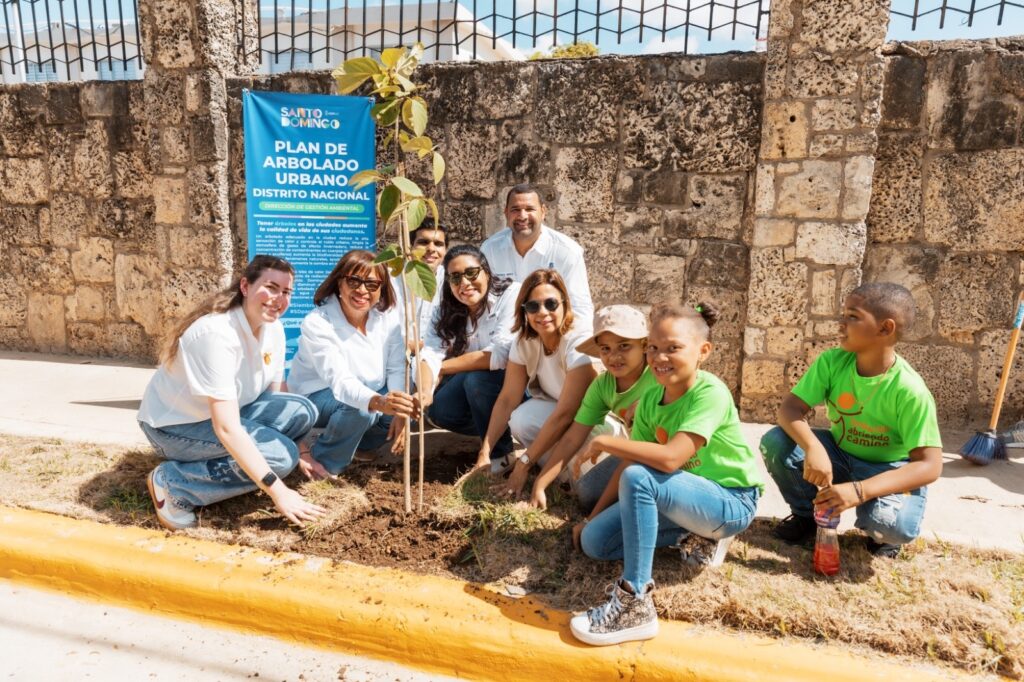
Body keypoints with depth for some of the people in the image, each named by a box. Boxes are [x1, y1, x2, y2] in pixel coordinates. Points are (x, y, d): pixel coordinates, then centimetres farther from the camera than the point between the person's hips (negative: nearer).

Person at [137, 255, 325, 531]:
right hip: (174, 425, -8)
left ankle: (219, 463, 1)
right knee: (280, 455, -24)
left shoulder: (273, 327, -7)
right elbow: (226, 428, -36)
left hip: (225, 413, 8)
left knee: (303, 412, -13)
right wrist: (278, 492, -37)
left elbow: (278, 393, 3)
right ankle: (172, 482, -11)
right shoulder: (217, 333, -31)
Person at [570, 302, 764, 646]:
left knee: (639, 478, -34)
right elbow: (629, 462, 1)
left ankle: (634, 605, -25)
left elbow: (670, 458, -35)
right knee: (594, 541, -5)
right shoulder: (650, 400, -2)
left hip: (731, 502, -8)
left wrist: (602, 442, -24)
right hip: (686, 496, 8)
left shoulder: (710, 392, -24)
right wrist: (592, 518, -2)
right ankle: (695, 535, 6)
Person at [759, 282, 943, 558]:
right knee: (775, 442, -22)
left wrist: (859, 491, -40)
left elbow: (929, 465, -28)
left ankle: (880, 534, 7)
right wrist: (813, 448, -42)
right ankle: (806, 513, 7)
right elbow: (790, 408, -20)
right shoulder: (832, 361, -16)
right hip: (839, 455, 4)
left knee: (893, 524, -35)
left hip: (888, 470, -3)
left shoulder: (909, 390, -27)